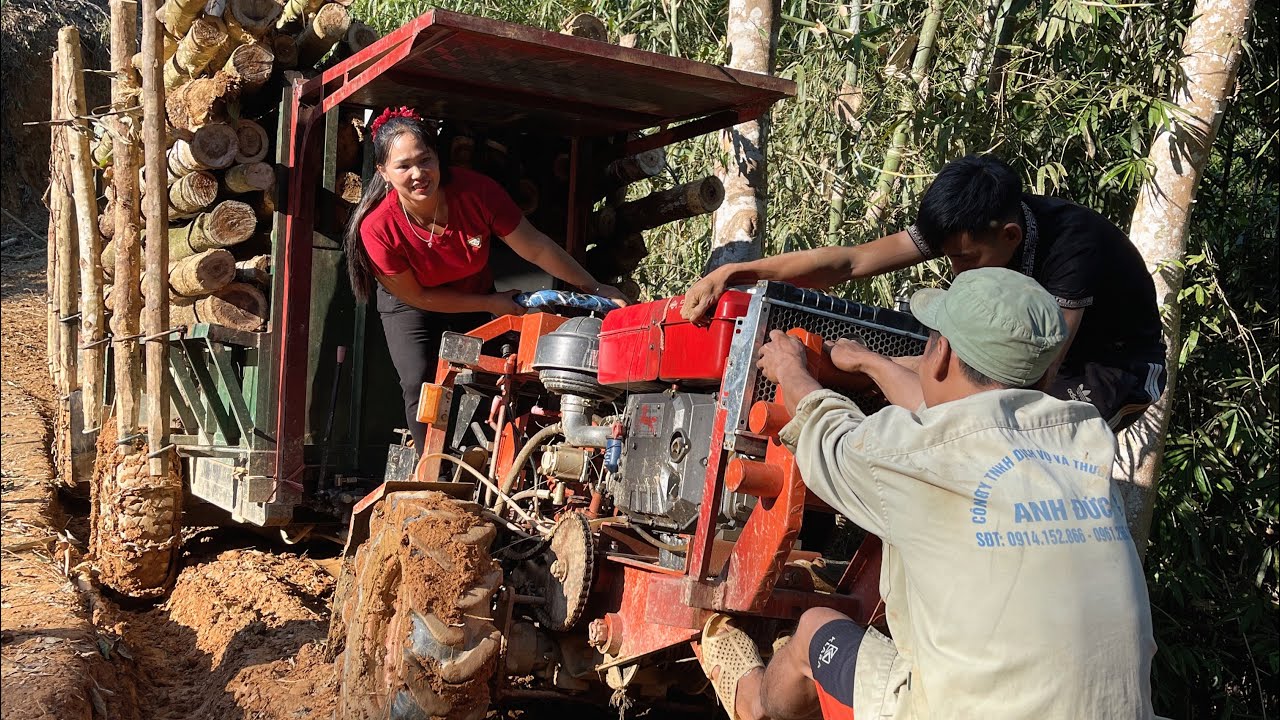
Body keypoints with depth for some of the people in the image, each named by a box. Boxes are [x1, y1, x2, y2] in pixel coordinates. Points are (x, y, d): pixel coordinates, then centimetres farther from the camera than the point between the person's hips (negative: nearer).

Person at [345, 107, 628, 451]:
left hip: (475, 293, 2)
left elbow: (535, 247, -21)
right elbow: (415, 296, -20)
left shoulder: (476, 191, -33)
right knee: (421, 386, -15)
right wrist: (491, 303, -17)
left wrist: (594, 289, -19)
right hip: (409, 305, -2)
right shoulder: (376, 227, -34)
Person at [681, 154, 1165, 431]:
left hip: (1116, 367, -6)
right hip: (1042, 350, 6)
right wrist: (736, 272, -34)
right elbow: (853, 261, -24)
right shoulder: (969, 225, -19)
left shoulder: (1071, 245, -37)